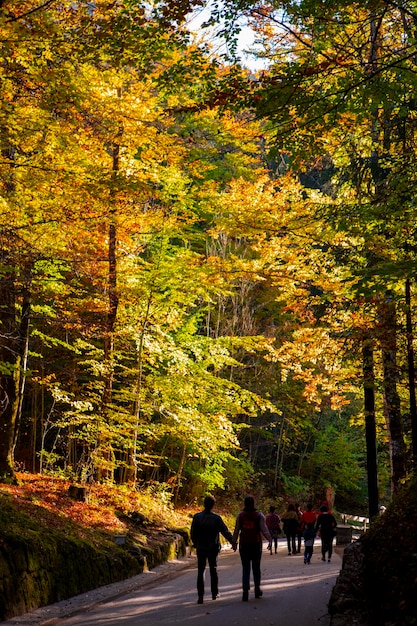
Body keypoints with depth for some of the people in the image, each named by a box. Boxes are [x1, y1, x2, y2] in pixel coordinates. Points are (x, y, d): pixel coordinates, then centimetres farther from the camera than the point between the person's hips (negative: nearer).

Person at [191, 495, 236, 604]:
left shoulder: (197, 517, -8)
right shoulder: (216, 518, -9)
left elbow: (193, 533, -2)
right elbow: (225, 531, -12)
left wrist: (195, 543, 13)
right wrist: (232, 542, -10)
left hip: (201, 548, 0)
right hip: (213, 548, 0)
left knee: (200, 571, 4)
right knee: (213, 570, 16)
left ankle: (200, 596, -5)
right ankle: (214, 593, 22)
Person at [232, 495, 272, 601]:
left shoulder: (240, 515, 1)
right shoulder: (259, 515, -3)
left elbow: (236, 530, 1)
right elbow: (264, 529, -13)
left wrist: (234, 542, 10)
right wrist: (270, 540, -18)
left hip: (244, 545, 0)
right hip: (256, 544, 0)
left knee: (245, 568, 2)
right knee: (256, 568, 14)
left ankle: (245, 592, -11)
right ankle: (257, 590, 22)